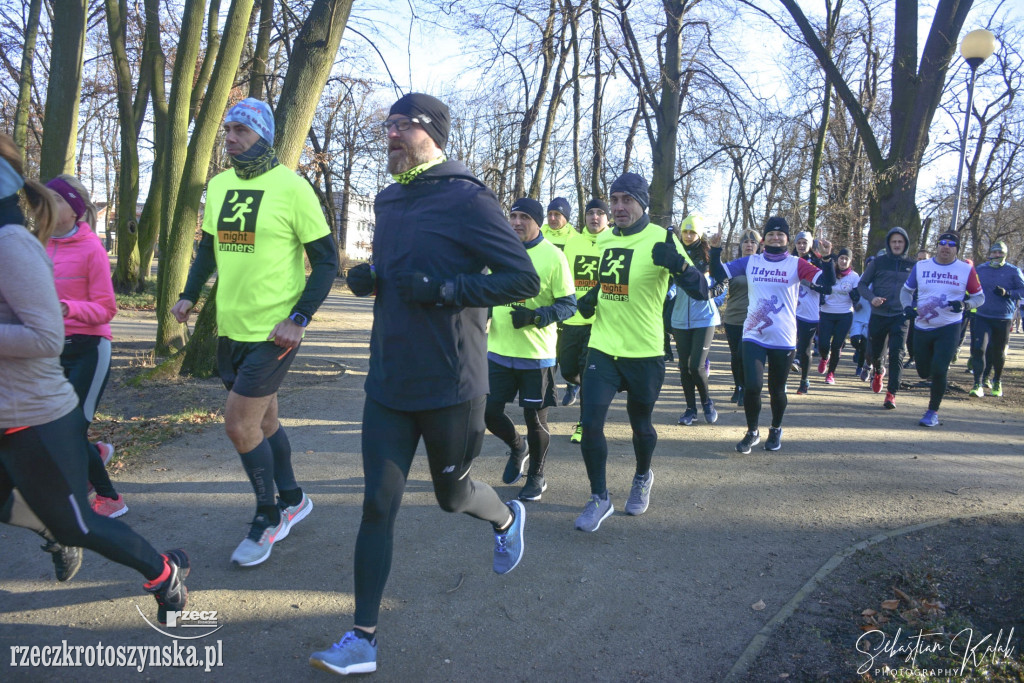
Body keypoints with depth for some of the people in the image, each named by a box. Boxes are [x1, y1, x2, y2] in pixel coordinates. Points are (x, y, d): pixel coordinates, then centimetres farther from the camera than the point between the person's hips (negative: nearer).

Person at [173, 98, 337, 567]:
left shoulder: (292, 187, -11)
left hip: (274, 333, -7)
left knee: (239, 425, -7)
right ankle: (292, 500, 36)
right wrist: (190, 295, 7)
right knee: (263, 420, 17)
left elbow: (327, 260, -10)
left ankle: (268, 518, 14)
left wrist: (298, 319, -17)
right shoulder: (217, 186, 8)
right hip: (231, 329, 7)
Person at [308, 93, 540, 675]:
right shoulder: (388, 201, 11)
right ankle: (363, 640, 12)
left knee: (452, 494, 15)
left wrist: (446, 290, -23)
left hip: (450, 386, -5)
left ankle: (507, 519, 50)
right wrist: (367, 278, 3)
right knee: (378, 506, 2)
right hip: (388, 383, 6)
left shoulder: (467, 199, -12)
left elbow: (525, 279, -14)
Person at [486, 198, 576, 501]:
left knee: (535, 419, 5)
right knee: (489, 411, 5)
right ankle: (517, 448, 36)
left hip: (536, 354, -4)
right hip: (498, 350, 4)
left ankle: (536, 475, 29)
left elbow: (569, 305, -10)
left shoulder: (553, 256, -9)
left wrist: (535, 316, -24)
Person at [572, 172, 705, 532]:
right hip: (602, 348, 4)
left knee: (640, 424, 14)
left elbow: (700, 290, -20)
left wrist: (678, 264, -40)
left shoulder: (660, 239, -13)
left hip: (644, 353, -4)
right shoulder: (603, 239, 5)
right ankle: (600, 498, 12)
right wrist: (592, 298, 5)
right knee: (590, 423, -6)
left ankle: (643, 478, 44)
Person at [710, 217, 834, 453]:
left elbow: (827, 282, -12)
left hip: (783, 340, 0)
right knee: (752, 386, -11)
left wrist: (826, 258, -26)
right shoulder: (750, 262, 4)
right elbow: (719, 274, 1)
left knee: (777, 389, 11)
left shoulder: (796, 264, -2)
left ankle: (776, 430, 38)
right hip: (753, 336, 1)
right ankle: (752, 432, 14)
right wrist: (716, 249, -12)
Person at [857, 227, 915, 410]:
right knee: (873, 353, 10)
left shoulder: (913, 265, 6)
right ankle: (878, 371, 46)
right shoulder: (878, 262, 3)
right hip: (878, 315, 1)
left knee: (896, 355, -10)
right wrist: (871, 298, -13)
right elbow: (862, 284, 5)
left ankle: (891, 394, -5)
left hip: (901, 316, 0)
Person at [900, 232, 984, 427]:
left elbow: (979, 297, 5)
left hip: (949, 328, -2)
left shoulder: (966, 270, -1)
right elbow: (906, 290, 13)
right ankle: (942, 369, 47)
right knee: (924, 372, 9)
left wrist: (964, 304, -17)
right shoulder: (921, 266, 3)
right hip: (922, 328, 3)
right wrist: (907, 307, -7)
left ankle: (933, 412, 6)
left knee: (938, 371, -13)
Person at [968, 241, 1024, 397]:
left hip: (1004, 318, -1)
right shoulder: (980, 270, 7)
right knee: (979, 348, -14)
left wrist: (1007, 293, -18)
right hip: (982, 316, 1)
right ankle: (978, 384, -11)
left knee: (998, 352, 9)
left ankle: (997, 381, 31)